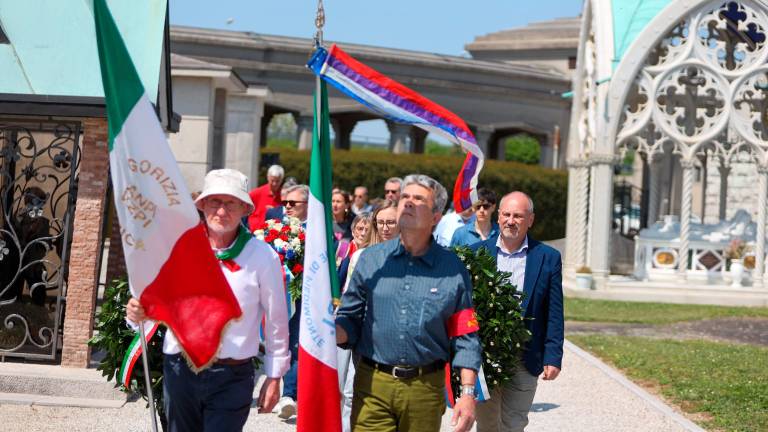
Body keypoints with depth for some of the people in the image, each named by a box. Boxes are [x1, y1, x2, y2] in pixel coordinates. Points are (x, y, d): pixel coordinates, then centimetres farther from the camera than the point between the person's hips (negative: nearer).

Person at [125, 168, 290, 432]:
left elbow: (277, 321, 3)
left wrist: (274, 377, 5)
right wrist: (137, 313, -14)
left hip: (232, 379, -3)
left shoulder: (263, 257, -3)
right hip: (179, 370, 3)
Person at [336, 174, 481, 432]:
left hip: (425, 391, 0)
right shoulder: (371, 259, 6)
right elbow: (350, 319, 7)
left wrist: (468, 393, -5)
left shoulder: (453, 270, 2)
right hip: (373, 385, 0)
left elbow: (465, 338, 3)